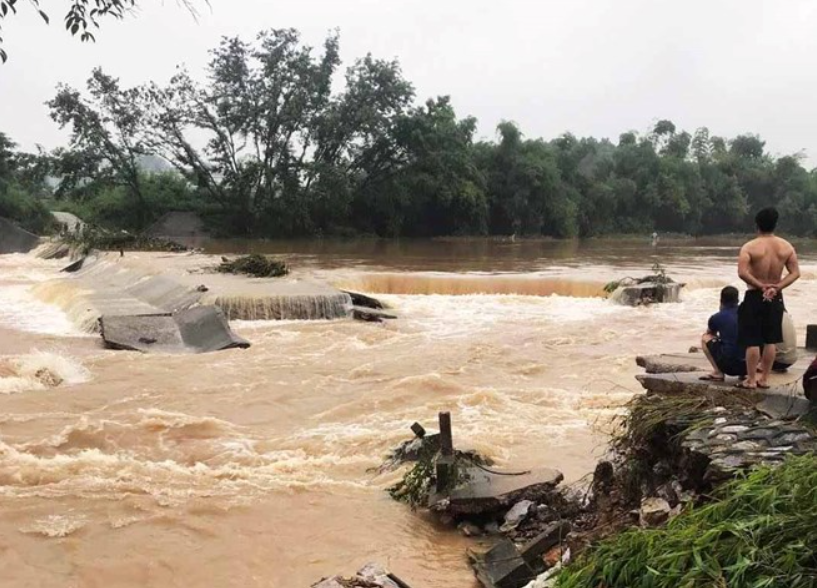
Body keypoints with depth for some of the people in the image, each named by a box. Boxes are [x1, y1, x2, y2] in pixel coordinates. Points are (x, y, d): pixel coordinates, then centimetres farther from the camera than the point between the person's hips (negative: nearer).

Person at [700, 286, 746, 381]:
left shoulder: (717, 317, 0)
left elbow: (710, 333, 23)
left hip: (728, 365, -4)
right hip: (748, 365, 5)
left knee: (705, 338, 16)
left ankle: (718, 373, 6)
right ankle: (744, 373, 14)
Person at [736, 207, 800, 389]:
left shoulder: (750, 247, -13)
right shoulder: (787, 247, 0)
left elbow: (742, 273, -24)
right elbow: (795, 273, -3)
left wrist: (760, 286, -14)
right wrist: (776, 287, -11)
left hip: (755, 297, -4)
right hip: (775, 298, 4)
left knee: (752, 341, 1)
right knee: (770, 340, 12)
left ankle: (751, 380, 5)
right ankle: (764, 379, 19)